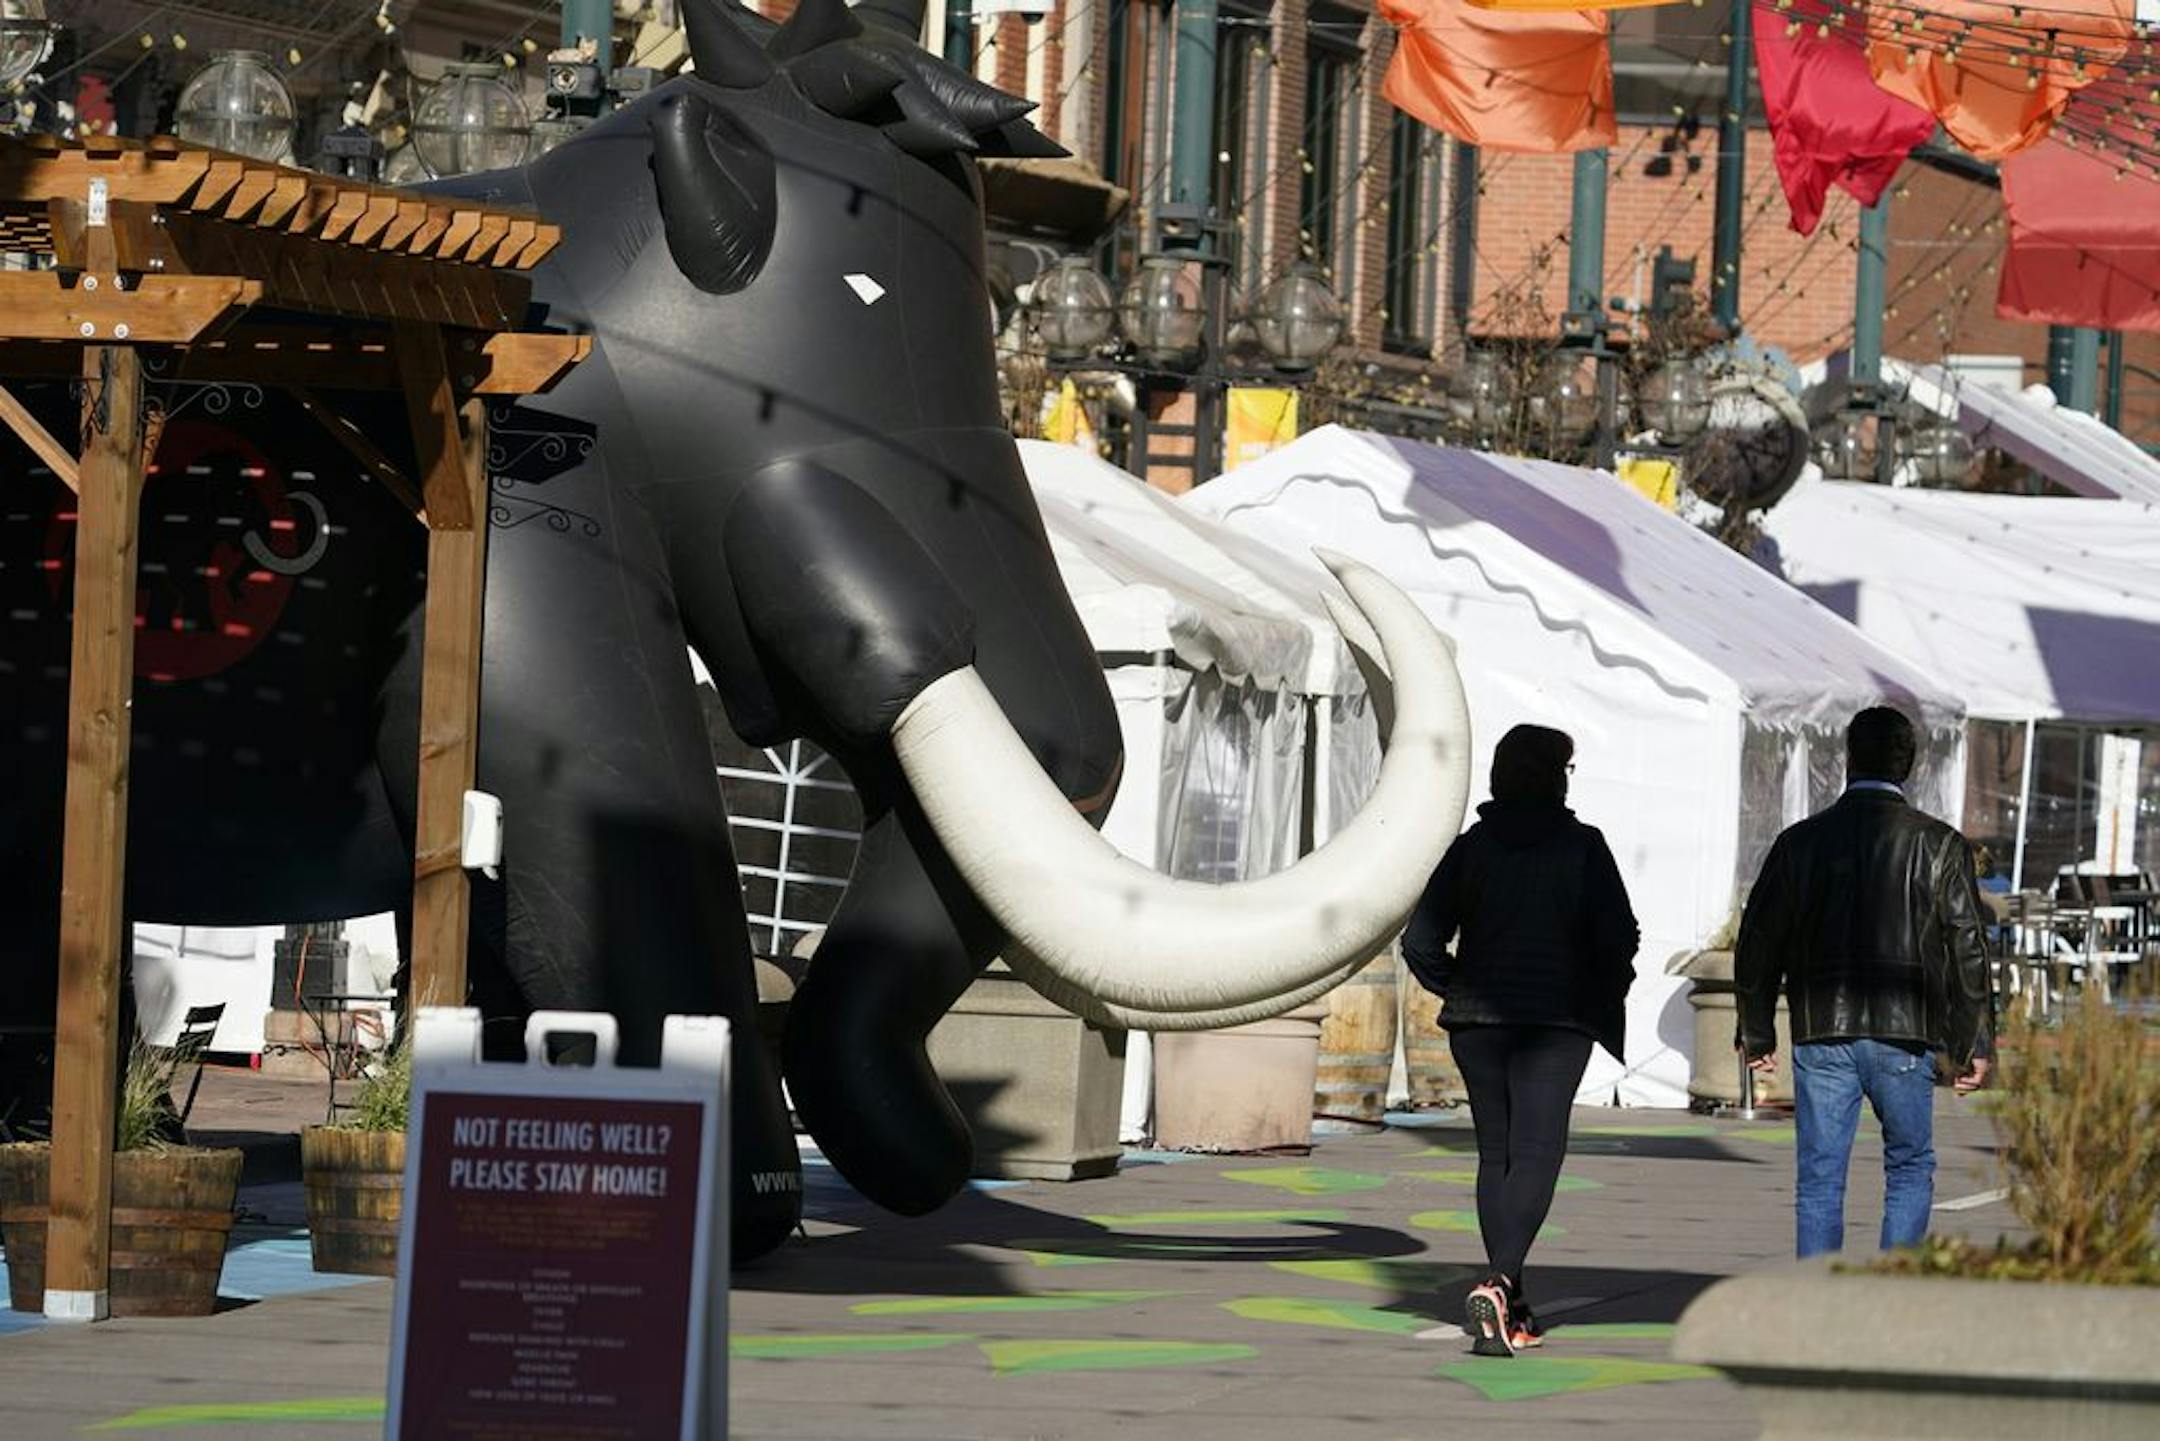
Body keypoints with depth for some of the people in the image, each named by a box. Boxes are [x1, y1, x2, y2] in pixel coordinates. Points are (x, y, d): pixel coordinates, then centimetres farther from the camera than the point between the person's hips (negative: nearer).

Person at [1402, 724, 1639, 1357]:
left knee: (1495, 1154, 12)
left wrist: (1459, 991, 14)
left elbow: (1420, 940, -1)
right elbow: (1619, 935, -10)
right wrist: (1604, 997, 8)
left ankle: (1512, 1312, 13)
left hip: (1477, 1021, 3)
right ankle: (1499, 1284, -29)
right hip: (1557, 1021, -3)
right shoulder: (1582, 847, -4)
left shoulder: (1470, 847, 3)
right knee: (1535, 1154, -7)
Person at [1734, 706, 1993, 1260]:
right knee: (1910, 1167, 13)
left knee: (1819, 1179, 5)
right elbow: (1968, 950, -1)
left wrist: (1756, 1034, 17)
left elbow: (1758, 941, 7)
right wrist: (1975, 1044, 6)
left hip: (1820, 1033, 1)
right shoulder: (1939, 846, -1)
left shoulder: (1802, 841, 3)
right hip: (1902, 1034, -1)